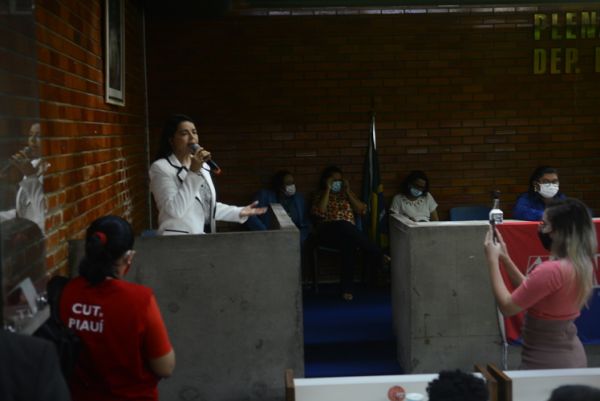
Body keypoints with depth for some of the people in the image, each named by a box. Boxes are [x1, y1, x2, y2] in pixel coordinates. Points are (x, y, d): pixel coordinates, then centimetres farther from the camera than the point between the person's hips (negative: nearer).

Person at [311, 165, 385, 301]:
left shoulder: (347, 194, 25)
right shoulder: (321, 195, 17)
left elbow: (362, 210, 9)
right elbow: (319, 212, -6)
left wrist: (348, 192, 5)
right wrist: (328, 190, -3)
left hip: (348, 232, 3)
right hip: (328, 232, -3)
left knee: (348, 242, -39)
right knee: (343, 226, -40)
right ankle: (377, 256, -37)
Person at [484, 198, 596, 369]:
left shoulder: (551, 270, -27)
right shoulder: (582, 264, 1)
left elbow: (507, 307, -18)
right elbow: (529, 290, 10)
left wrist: (493, 260, -11)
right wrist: (505, 258, 6)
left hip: (546, 362, -8)